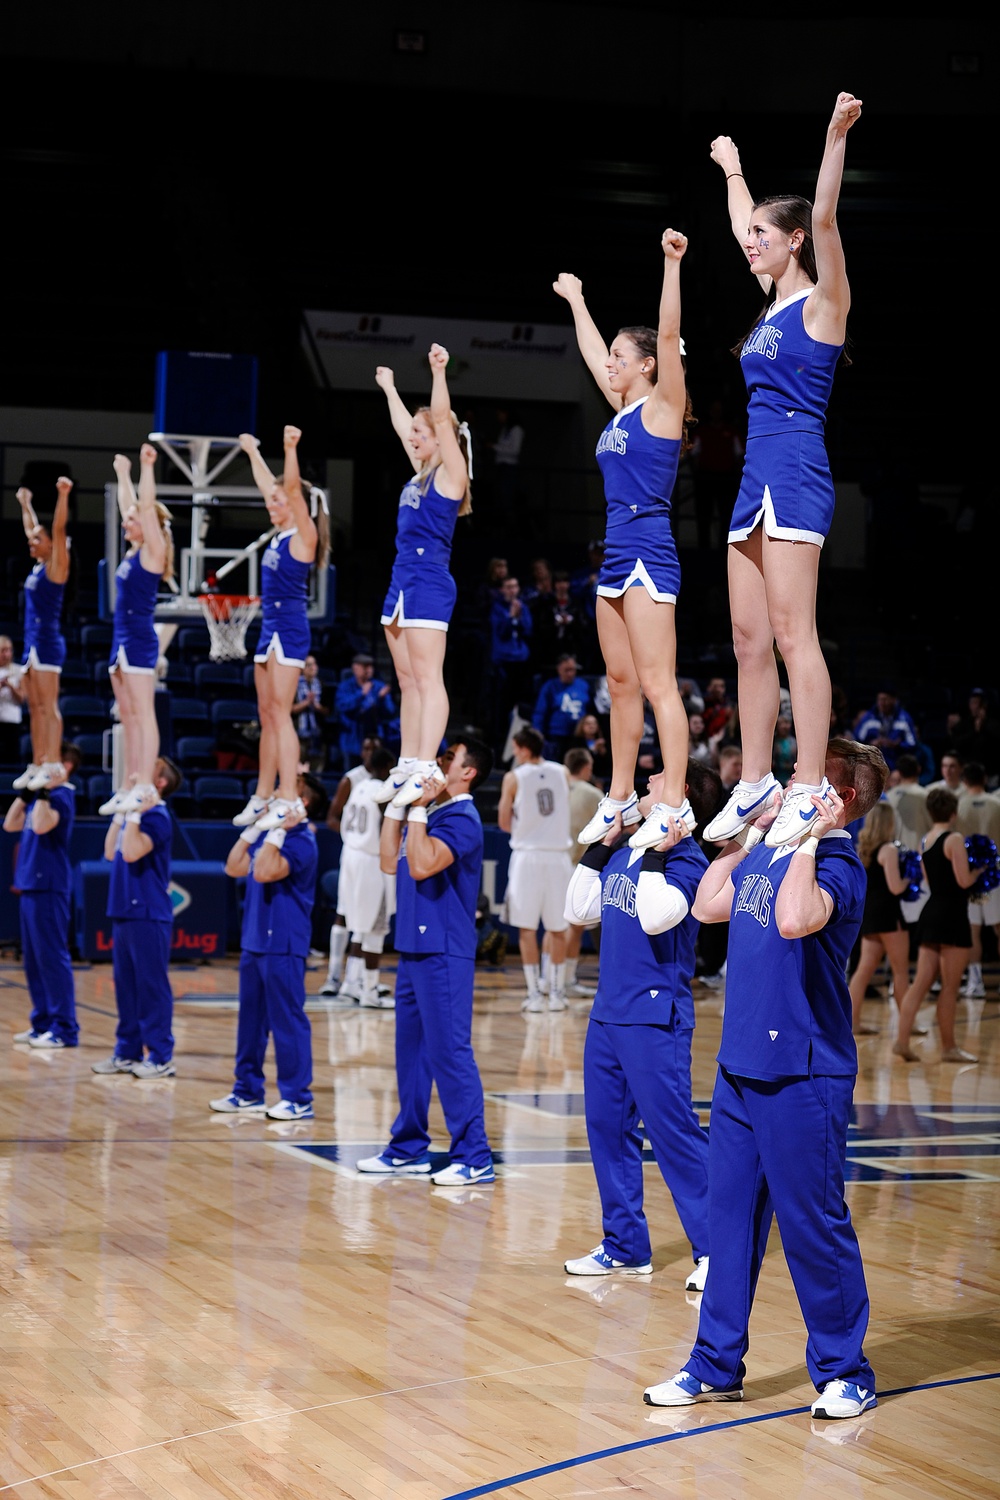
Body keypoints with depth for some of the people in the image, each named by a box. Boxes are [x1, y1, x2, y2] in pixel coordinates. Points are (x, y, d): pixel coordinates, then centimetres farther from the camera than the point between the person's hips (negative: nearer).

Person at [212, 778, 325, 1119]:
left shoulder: (300, 842, -15)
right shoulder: (271, 835, 13)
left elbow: (264, 872, -27)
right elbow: (234, 868, 14)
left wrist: (277, 831, -24)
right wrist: (254, 827, 11)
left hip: (282, 945, -9)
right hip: (254, 940, 10)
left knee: (288, 1020, -5)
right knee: (251, 1018, 14)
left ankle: (298, 1098, -1)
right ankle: (248, 1091, 23)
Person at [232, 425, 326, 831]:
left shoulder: (303, 535, -8)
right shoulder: (280, 534, 14)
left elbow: (293, 490, -22)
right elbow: (268, 486, 27)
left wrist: (291, 449, -32)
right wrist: (252, 451, 34)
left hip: (290, 626, -9)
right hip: (270, 626, 9)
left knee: (279, 711, -13)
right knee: (266, 714, 9)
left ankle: (289, 799, -16)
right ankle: (263, 797, 13)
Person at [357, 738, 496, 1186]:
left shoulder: (460, 818, -13)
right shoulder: (429, 813, 14)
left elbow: (422, 864, -25)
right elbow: (391, 863, 11)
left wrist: (419, 807, -20)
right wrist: (397, 805, 10)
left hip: (443, 952, -9)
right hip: (414, 947, 9)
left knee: (449, 1052, -9)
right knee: (411, 1049, 14)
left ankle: (474, 1157, -6)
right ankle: (408, 1149, 23)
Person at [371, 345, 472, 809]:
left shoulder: (450, 472, -5)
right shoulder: (422, 472, 17)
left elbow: (441, 420, -18)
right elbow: (403, 426, 32)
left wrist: (439, 372, -25)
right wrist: (388, 387, 41)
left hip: (429, 583, -9)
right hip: (402, 581, 9)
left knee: (427, 678, -14)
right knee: (407, 680, 9)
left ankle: (427, 769, -19)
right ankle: (407, 766, 11)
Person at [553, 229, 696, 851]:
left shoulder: (662, 405, -5)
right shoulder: (623, 409, 17)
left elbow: (669, 334, -17)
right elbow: (592, 352, 31)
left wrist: (673, 264, -23)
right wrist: (575, 299, 41)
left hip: (649, 553, -9)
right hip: (617, 556, 9)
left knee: (657, 684, -12)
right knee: (622, 683, 11)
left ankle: (674, 804, -13)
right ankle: (621, 797, 17)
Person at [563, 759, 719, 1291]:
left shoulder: (684, 856, -12)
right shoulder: (624, 851, 10)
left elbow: (655, 917, -26)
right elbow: (579, 910, 11)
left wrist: (658, 852, -21)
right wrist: (603, 844, 9)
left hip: (655, 1017, -8)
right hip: (608, 1011, 8)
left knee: (673, 1131, -7)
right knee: (608, 1127, 13)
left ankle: (713, 1248, 0)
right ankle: (625, 1246, 23)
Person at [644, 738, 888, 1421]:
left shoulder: (837, 865, -15)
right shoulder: (768, 855, 9)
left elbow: (794, 919, -35)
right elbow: (708, 905, 22)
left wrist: (808, 838, -24)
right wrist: (753, 832, 15)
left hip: (801, 1075, -8)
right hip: (741, 1065, 8)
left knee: (813, 1223, 1)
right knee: (731, 1214, 13)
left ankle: (845, 1371, 14)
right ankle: (718, 1364, 22)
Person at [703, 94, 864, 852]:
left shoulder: (823, 300, -4)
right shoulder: (775, 297, 18)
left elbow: (822, 219, -19)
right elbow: (746, 224, 34)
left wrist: (837, 135, -28)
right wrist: (733, 168, 45)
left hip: (797, 472, -9)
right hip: (758, 476, 9)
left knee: (793, 634, -12)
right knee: (750, 639, 7)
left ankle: (810, 790, -13)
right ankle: (755, 782, 11)